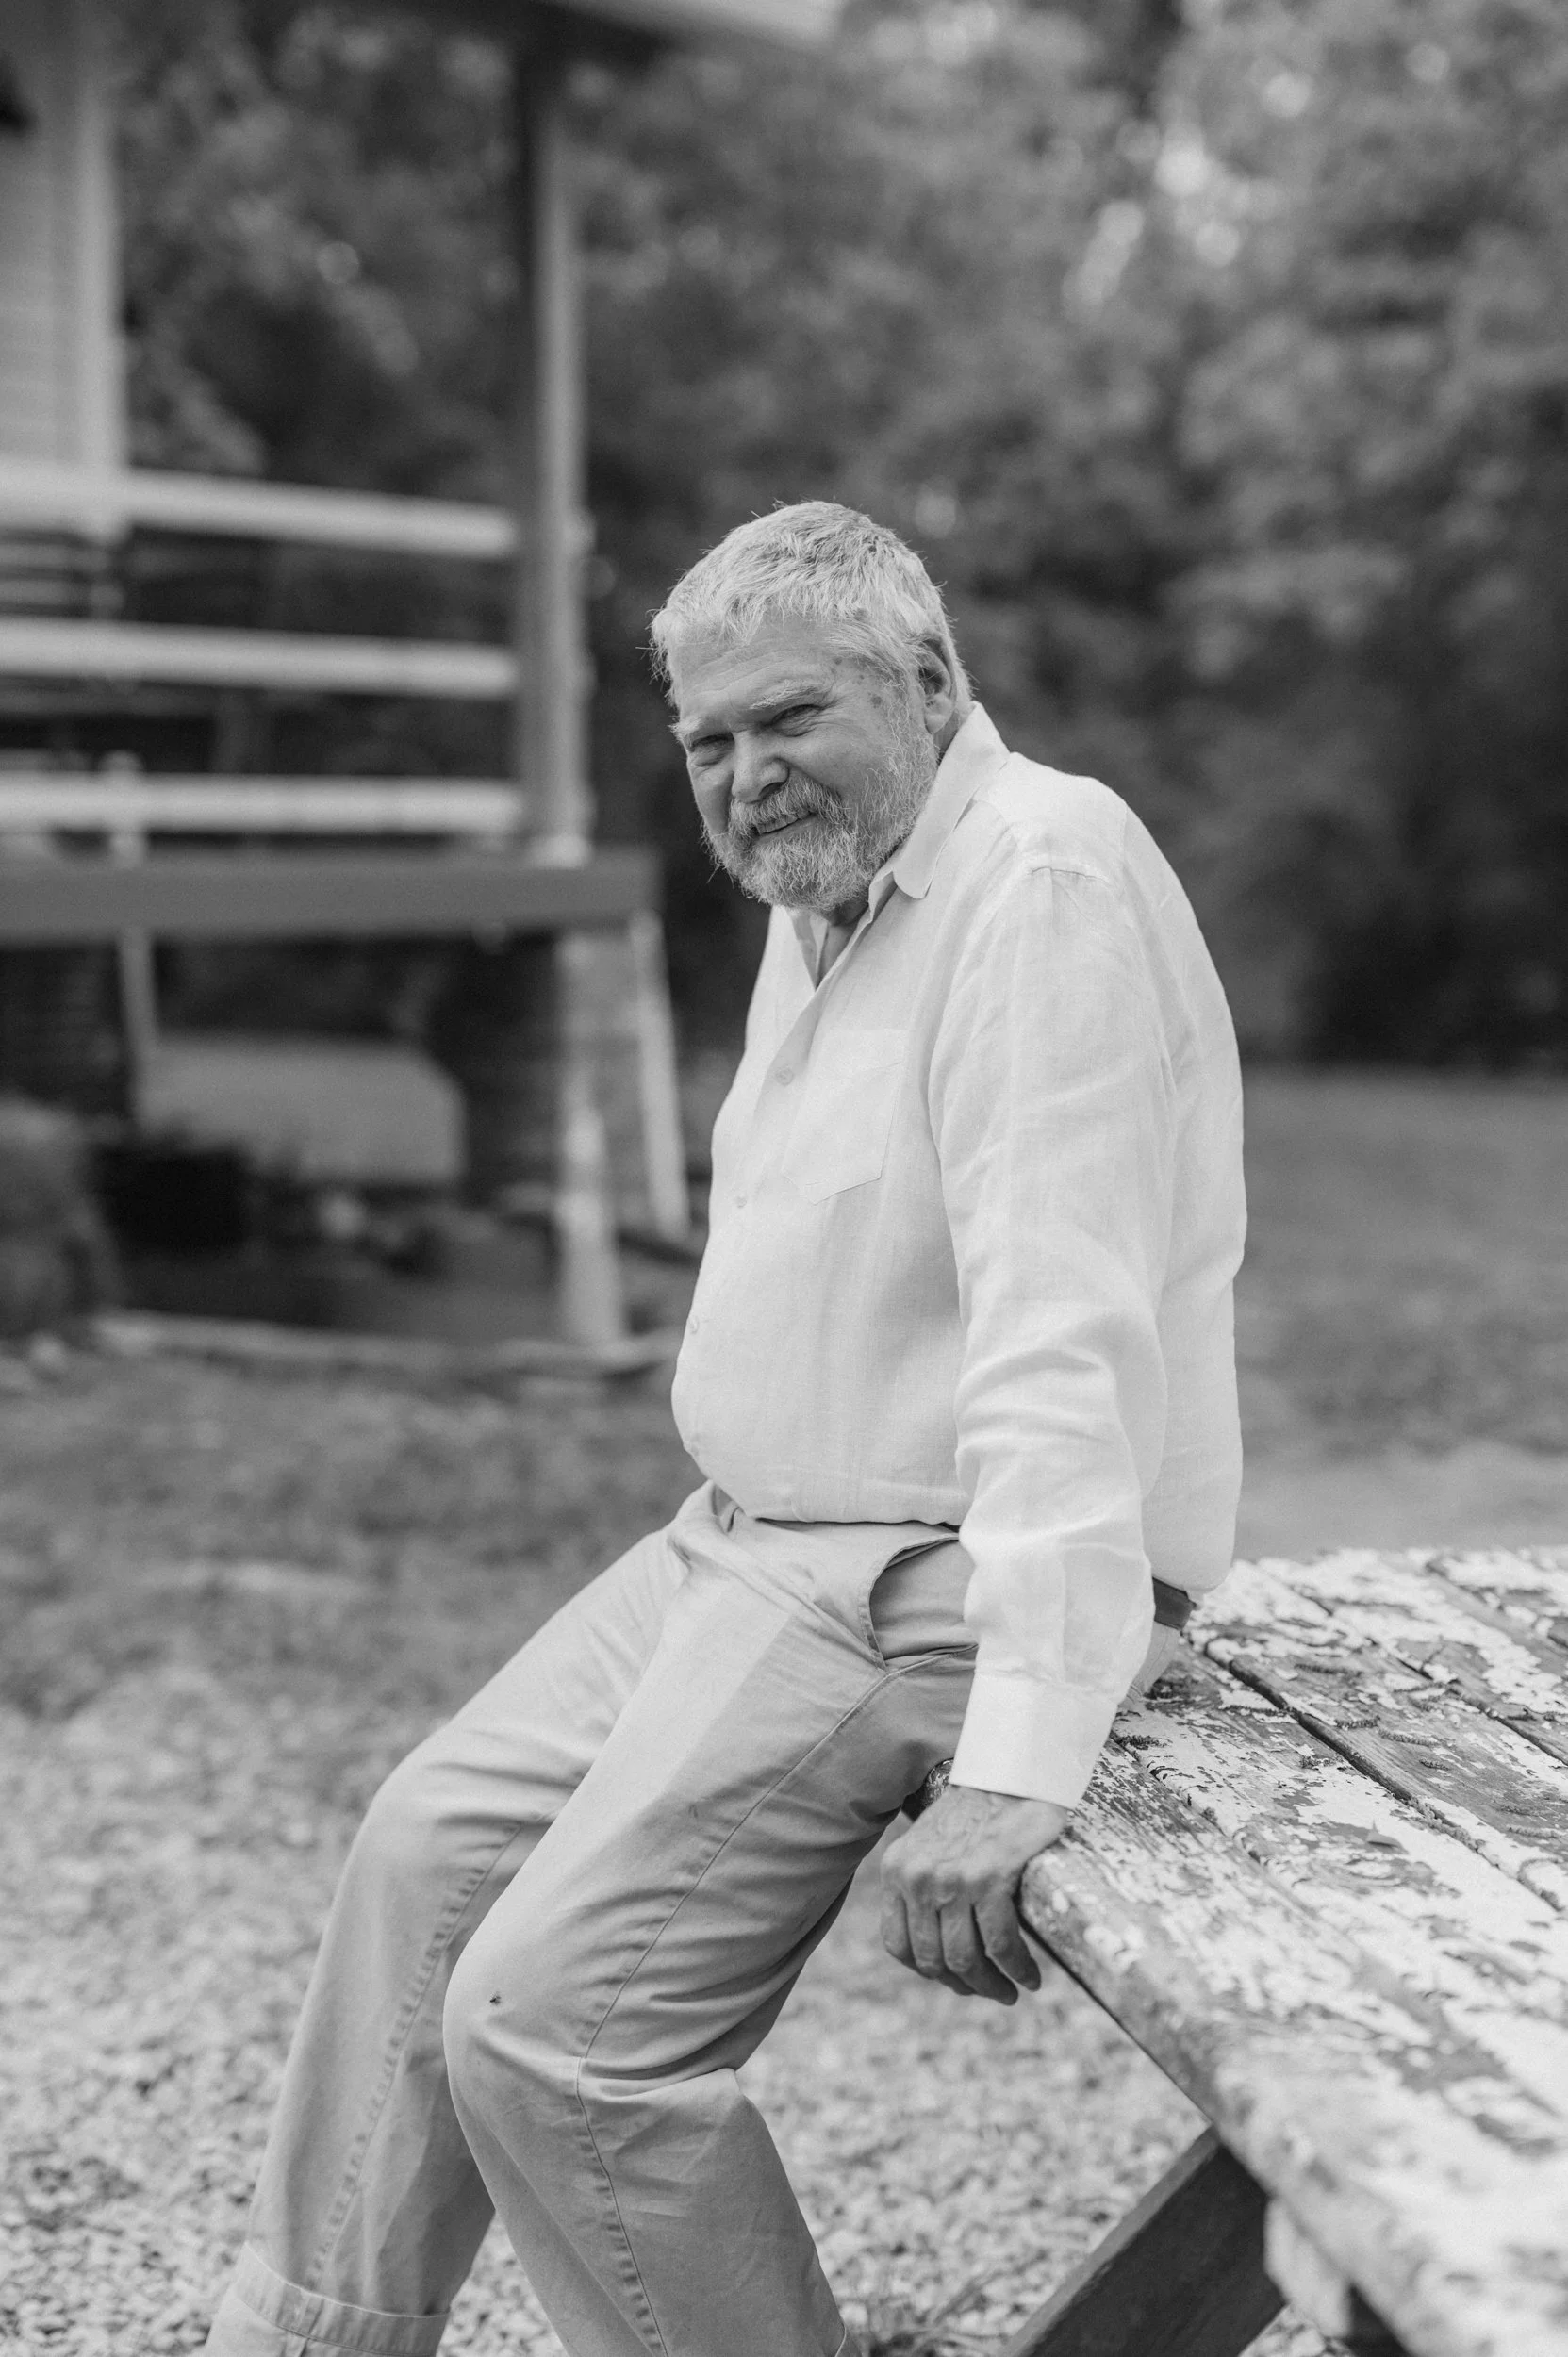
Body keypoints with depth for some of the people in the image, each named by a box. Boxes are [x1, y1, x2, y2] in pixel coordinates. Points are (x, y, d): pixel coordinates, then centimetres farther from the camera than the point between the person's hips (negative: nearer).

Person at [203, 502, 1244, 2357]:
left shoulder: (1043, 882, -20)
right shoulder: (819, 893, 12)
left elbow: (1064, 1335, -29)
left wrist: (1021, 1754, -34)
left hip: (932, 1581, -10)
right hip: (755, 1538, 10)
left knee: (547, 2022, -13)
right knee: (432, 1846, 13)